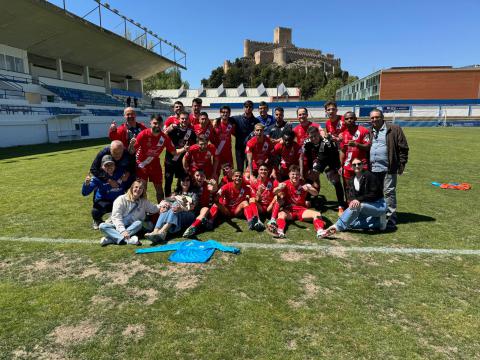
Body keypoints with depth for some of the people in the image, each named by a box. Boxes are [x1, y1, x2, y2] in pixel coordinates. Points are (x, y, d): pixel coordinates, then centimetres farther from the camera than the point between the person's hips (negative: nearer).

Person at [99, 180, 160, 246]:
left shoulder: (144, 202, 9)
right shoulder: (121, 199, -5)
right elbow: (116, 217, -14)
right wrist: (122, 231, -29)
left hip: (131, 227, 2)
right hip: (117, 226, -2)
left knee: (139, 223, -29)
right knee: (102, 226, -29)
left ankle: (110, 239, -38)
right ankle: (126, 239, -51)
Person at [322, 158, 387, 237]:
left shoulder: (369, 176, -15)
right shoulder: (352, 180, 5)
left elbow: (374, 194, -20)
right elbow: (352, 195, -2)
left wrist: (359, 200, -30)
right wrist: (353, 200, -25)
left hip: (379, 206, -8)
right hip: (367, 205, 8)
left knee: (356, 205, -34)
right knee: (350, 222, -8)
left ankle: (337, 226, -35)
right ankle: (378, 222, -2)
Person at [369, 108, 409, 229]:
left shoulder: (394, 129, -1)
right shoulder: (370, 132, 14)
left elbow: (403, 148, -2)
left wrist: (401, 164, -6)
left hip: (388, 169, -5)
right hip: (373, 169, 5)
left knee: (389, 193, -2)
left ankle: (391, 219, 6)